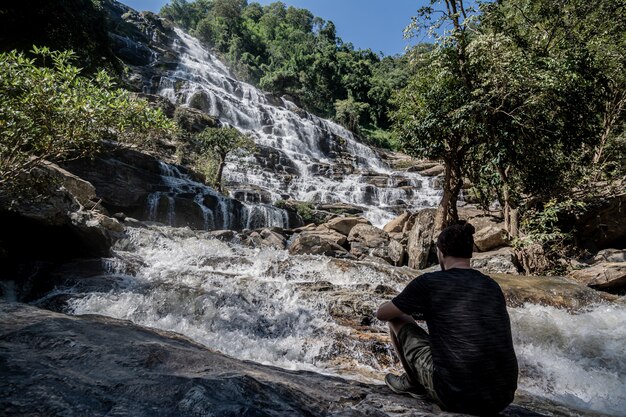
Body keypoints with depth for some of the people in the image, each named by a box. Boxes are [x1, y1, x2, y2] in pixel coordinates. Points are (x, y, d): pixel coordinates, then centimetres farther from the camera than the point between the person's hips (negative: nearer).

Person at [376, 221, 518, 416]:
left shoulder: (428, 282, -7)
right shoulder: (493, 287, 9)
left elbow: (382, 314, 6)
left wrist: (402, 305, 28)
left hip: (456, 396, -5)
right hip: (502, 398, 6)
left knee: (397, 320, 12)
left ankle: (413, 382, 29)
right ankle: (423, 386, 30)